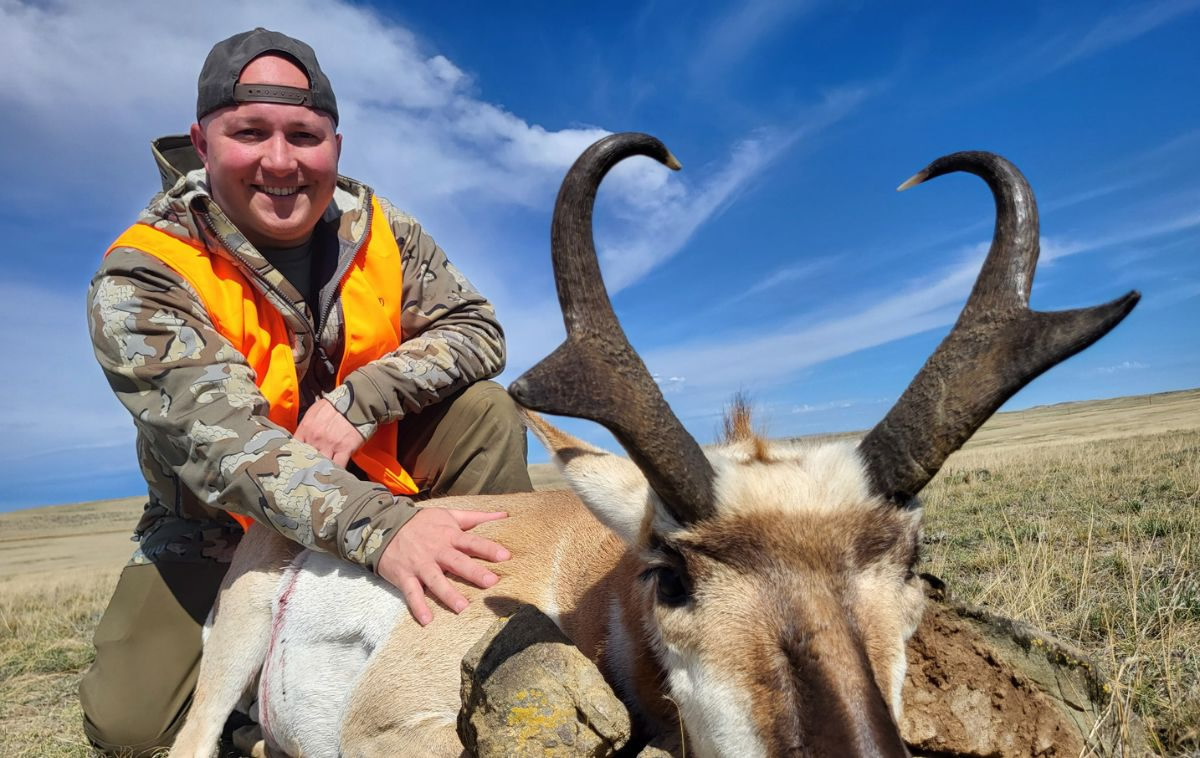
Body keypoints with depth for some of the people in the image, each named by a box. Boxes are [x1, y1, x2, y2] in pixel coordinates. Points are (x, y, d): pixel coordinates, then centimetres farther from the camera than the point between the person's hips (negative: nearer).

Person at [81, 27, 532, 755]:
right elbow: (221, 440, -34)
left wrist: (356, 400, -29)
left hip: (375, 473, 3)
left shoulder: (378, 229, -9)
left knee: (485, 410, -17)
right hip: (227, 528, -2)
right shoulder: (140, 282, -21)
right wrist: (379, 529, -49)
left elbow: (477, 329, -13)